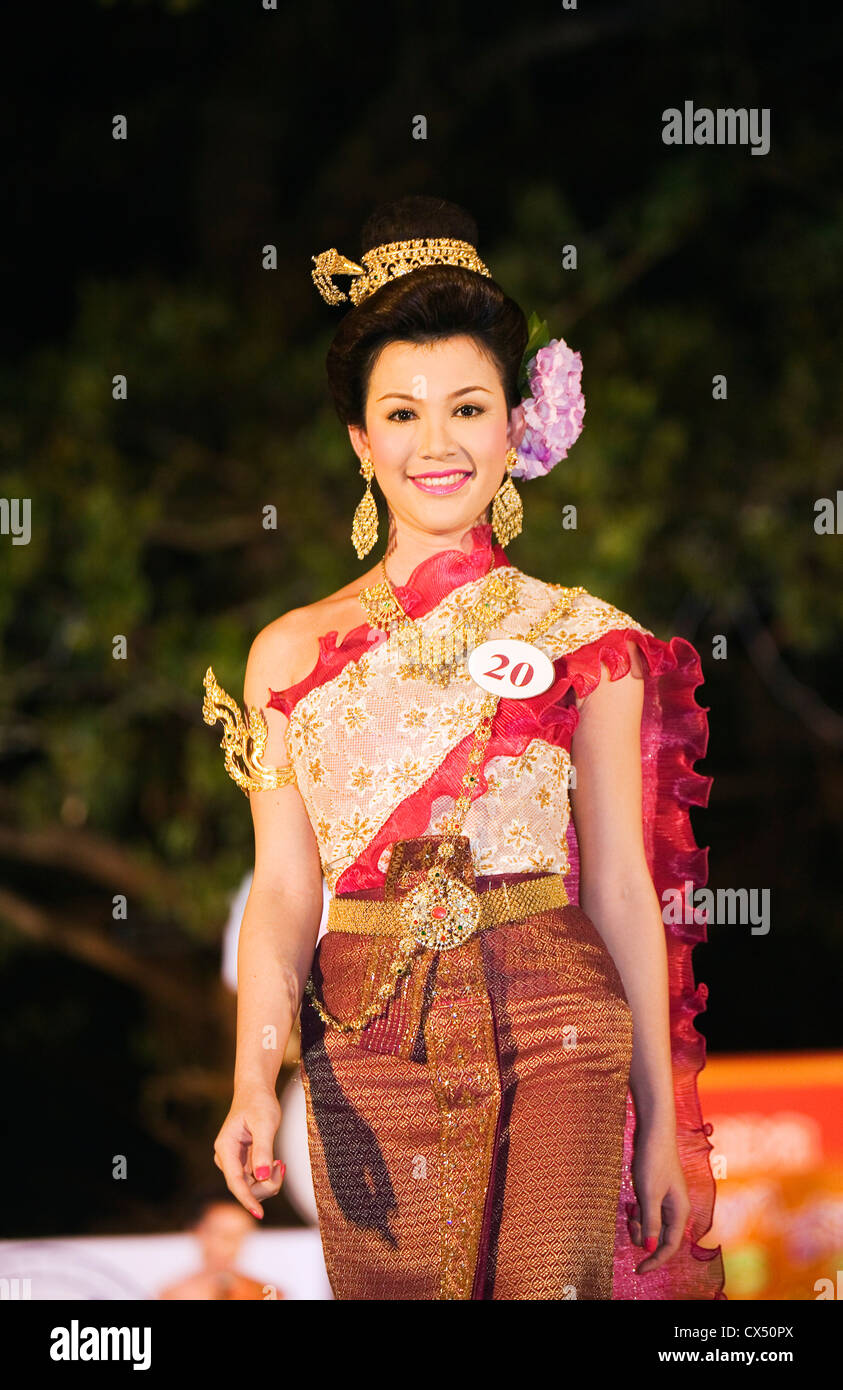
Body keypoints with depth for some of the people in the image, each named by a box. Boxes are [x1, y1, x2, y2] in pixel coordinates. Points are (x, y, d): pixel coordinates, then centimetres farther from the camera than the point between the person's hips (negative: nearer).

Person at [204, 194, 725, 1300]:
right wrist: (254, 1083, -11)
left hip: (558, 1027, -2)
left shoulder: (582, 638, 5)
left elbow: (622, 888, 5)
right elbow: (283, 893, 4)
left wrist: (660, 1118, 4)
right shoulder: (294, 652, 9)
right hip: (368, 1043, 2)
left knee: (554, 1280, -20)